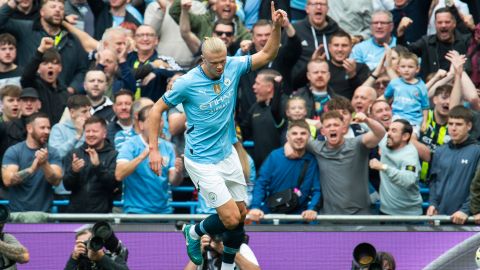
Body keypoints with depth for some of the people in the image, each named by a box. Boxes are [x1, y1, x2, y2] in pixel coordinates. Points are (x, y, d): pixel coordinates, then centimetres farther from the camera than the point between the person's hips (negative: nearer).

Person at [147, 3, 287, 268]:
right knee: (231, 219, -11)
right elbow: (157, 109, -8)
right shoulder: (187, 82, -19)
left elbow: (266, 55, 4)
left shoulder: (232, 67, -6)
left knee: (242, 216, 10)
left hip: (228, 154, 6)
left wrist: (276, 26, -14)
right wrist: (153, 150, -11)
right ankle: (194, 232, 19)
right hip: (202, 163, -6)